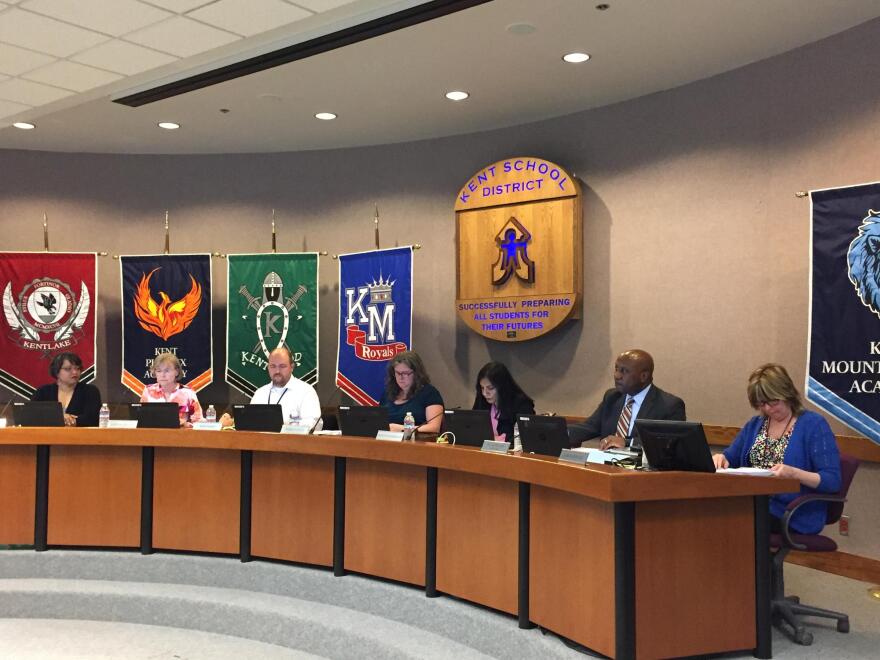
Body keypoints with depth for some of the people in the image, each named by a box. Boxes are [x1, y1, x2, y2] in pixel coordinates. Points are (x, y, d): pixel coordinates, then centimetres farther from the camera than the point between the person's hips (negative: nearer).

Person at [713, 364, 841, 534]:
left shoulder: (814, 425, -1)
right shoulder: (754, 425, 17)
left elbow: (833, 481, -8)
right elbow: (731, 458, 22)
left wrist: (794, 473, -25)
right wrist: (720, 458, -3)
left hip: (794, 517, -5)